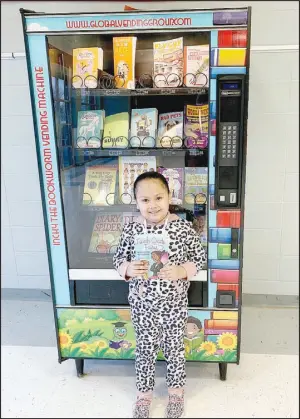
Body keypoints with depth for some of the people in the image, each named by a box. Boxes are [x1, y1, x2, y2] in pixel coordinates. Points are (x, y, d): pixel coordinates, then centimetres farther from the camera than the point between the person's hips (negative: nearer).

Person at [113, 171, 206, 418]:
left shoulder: (183, 227, -14)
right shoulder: (131, 230, -10)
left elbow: (200, 257, -5)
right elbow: (118, 259, 0)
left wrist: (181, 271, -21)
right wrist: (129, 269, -21)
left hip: (174, 304, -1)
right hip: (143, 305, 1)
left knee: (174, 347, 19)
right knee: (145, 349, 18)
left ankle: (176, 391, 44)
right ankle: (144, 393, 42)